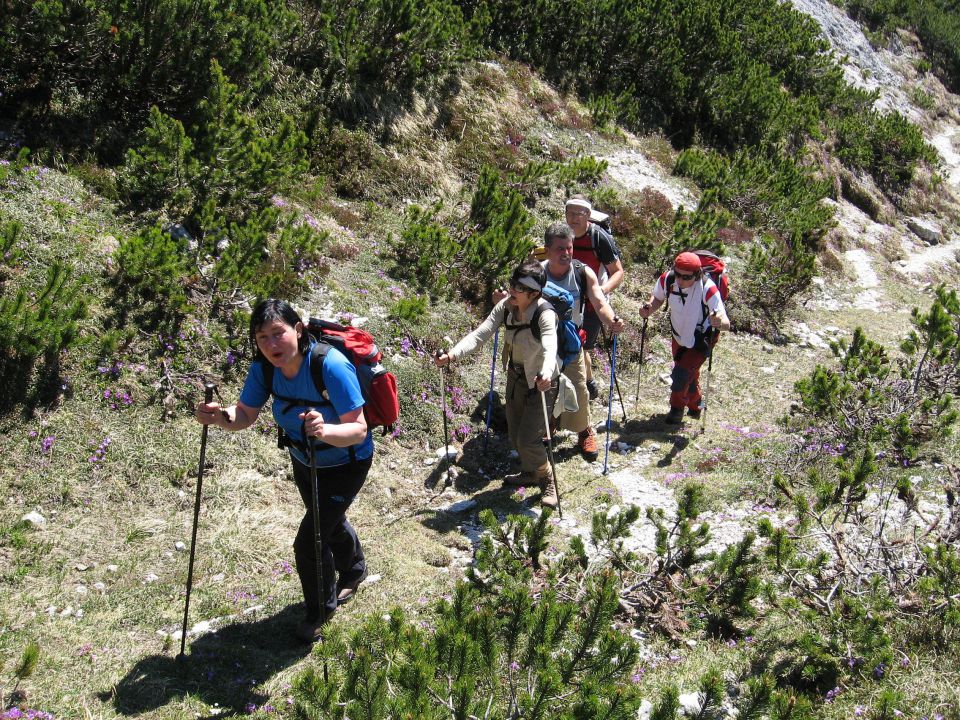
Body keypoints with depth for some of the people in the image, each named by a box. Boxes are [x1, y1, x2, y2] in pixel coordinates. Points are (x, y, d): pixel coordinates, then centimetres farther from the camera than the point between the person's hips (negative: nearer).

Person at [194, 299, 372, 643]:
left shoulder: (330, 365, -37)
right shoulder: (264, 367, -19)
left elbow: (359, 430, -39)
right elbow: (245, 415, -13)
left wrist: (325, 430, -59)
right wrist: (220, 416, -35)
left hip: (345, 464, -6)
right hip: (303, 461, 6)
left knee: (309, 541, -10)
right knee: (330, 523, 28)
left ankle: (321, 609, 21)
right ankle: (353, 570, 61)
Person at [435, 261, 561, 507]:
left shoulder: (545, 314, -30)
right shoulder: (505, 306, -13)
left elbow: (550, 348, -47)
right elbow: (480, 334, -20)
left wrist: (546, 374, -68)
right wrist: (452, 354, -36)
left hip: (541, 382, -6)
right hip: (515, 375, 6)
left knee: (528, 439, -9)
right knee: (515, 434, 18)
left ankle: (547, 482, 17)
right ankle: (530, 473, 44)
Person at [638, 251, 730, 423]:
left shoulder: (708, 289, -37)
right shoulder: (667, 280, -26)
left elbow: (726, 324, -37)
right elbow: (657, 298, -2)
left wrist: (719, 321, -60)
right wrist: (649, 310, -23)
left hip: (702, 340, -5)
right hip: (680, 337, 5)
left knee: (681, 375, -15)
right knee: (689, 375, 23)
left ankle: (677, 408, 17)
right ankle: (694, 407, 53)